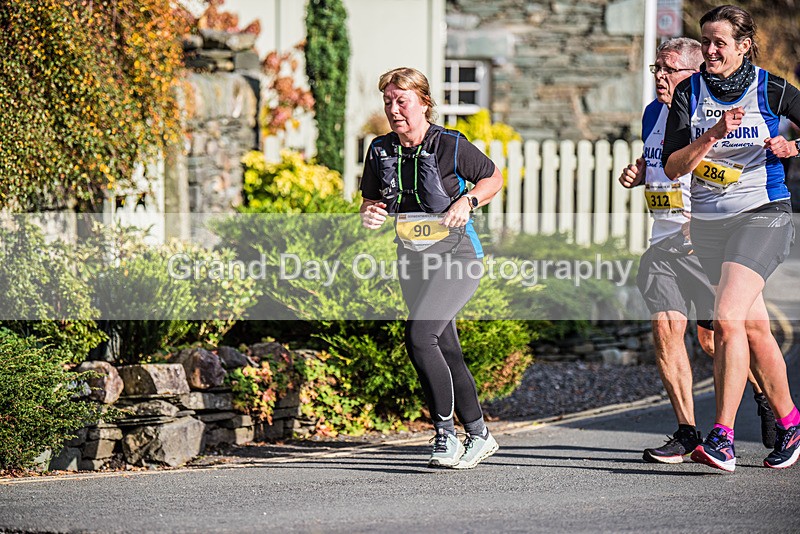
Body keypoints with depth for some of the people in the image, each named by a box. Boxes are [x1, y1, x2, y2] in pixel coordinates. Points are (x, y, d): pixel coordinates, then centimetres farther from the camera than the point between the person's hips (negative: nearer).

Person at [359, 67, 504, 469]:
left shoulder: (451, 146, -12)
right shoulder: (380, 150, 1)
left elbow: (494, 177, 2)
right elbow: (370, 198, 14)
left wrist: (467, 201, -15)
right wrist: (370, 212, -9)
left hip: (456, 255, -6)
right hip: (413, 261, 6)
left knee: (418, 335, -22)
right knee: (446, 350, 12)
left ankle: (446, 435, -14)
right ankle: (478, 435, 26)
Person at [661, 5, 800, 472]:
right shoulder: (689, 92, 3)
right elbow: (674, 167, -5)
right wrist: (713, 134, -17)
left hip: (761, 216, -5)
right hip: (708, 221, 5)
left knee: (727, 320, -20)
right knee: (754, 329, 12)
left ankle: (723, 438, -21)